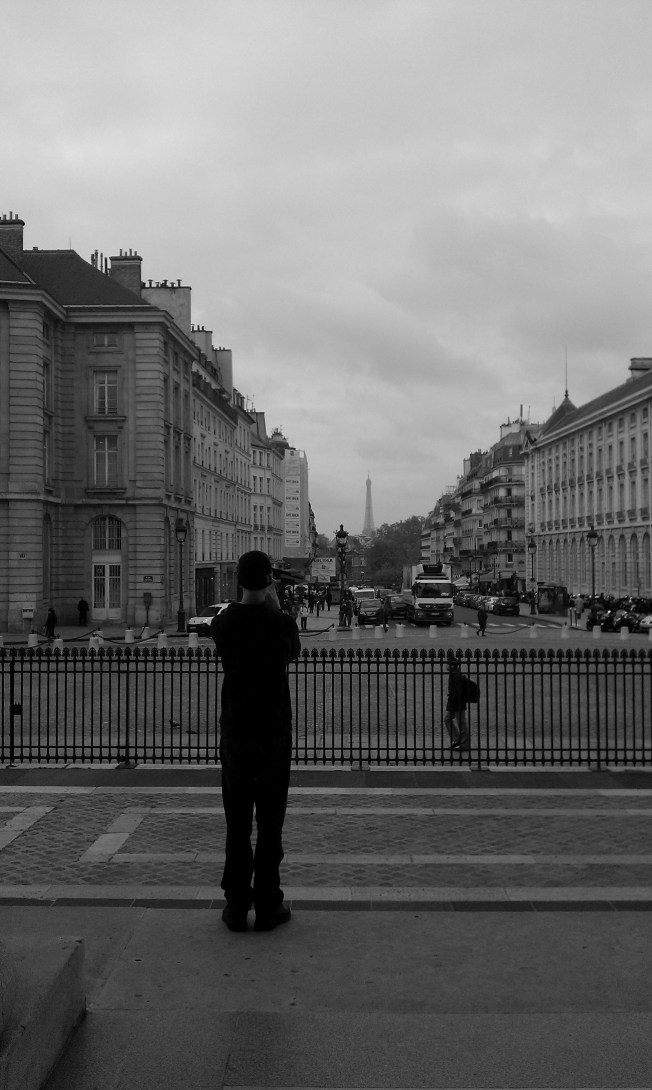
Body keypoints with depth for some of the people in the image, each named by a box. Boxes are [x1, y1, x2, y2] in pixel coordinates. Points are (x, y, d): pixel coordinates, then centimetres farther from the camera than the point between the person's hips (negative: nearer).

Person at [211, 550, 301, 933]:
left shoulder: (222, 624, -4)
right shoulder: (282, 623, -11)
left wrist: (264, 610, 15)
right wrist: (276, 609, 11)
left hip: (235, 731, 2)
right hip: (274, 731, -2)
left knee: (237, 821, 9)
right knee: (270, 821, 6)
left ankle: (236, 906, 13)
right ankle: (268, 905, 12)